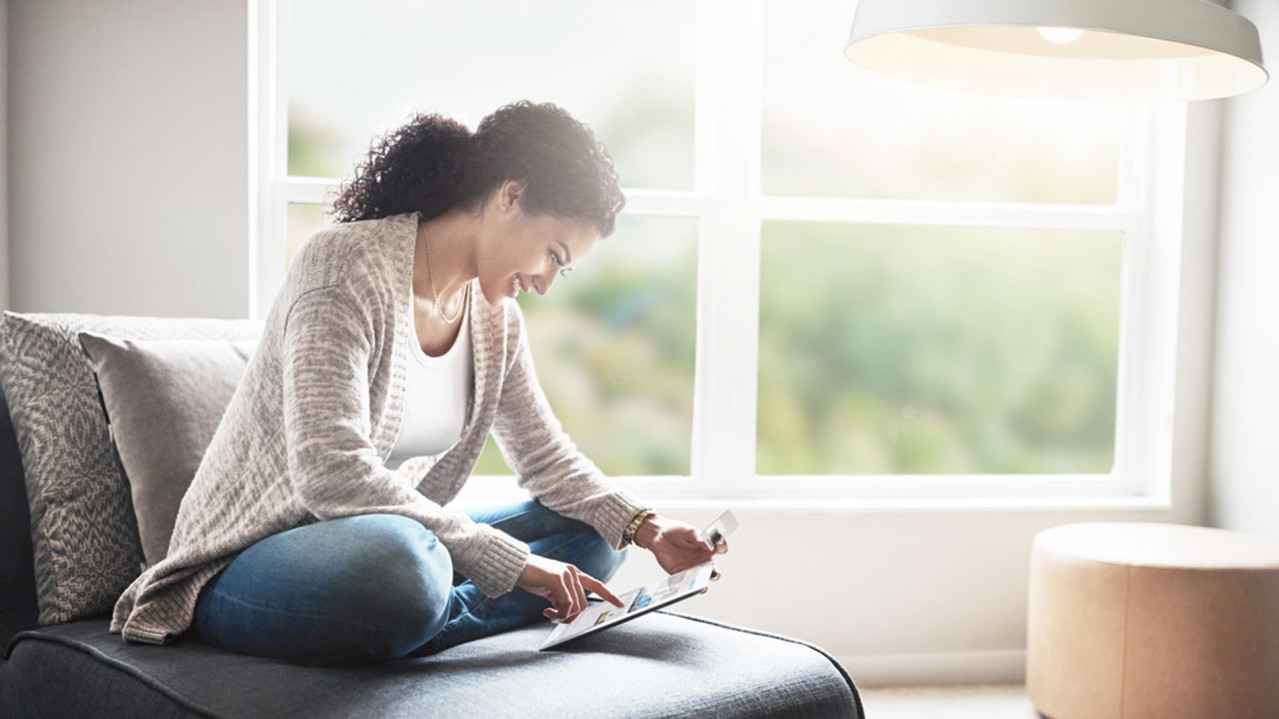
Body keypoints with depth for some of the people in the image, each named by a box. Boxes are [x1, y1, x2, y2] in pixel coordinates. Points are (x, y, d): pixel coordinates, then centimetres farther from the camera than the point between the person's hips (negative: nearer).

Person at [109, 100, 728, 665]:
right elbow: (330, 473, -29)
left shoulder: (495, 316, 6)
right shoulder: (346, 264, -19)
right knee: (395, 559, -42)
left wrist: (645, 527, -4)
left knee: (596, 532, 0)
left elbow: (545, 456, 14)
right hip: (247, 566, -9)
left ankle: (420, 629, -18)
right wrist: (510, 561, -28)